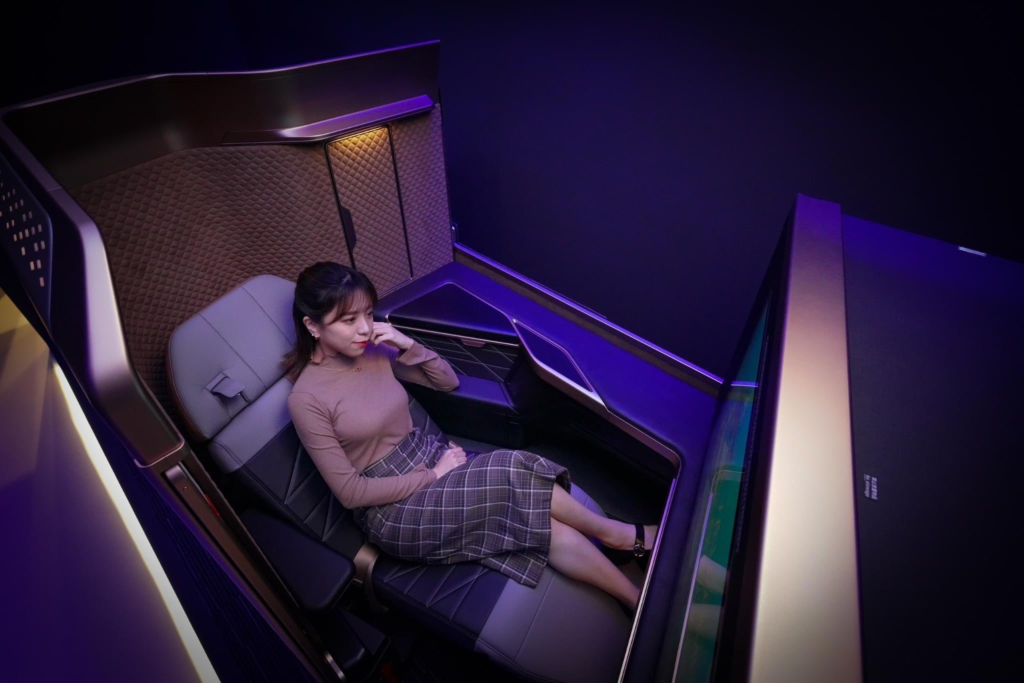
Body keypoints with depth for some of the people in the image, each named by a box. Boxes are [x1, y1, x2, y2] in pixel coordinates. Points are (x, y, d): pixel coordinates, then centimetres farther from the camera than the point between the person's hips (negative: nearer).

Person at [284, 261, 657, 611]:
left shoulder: (373, 353, 0)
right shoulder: (306, 399, -16)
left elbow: (449, 382, 6)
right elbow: (352, 492, -15)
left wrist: (408, 346, -10)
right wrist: (431, 475, -16)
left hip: (431, 458, 6)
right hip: (392, 510, -5)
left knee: (545, 523, -15)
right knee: (513, 472, -25)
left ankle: (638, 600, 2)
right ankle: (619, 535, -2)